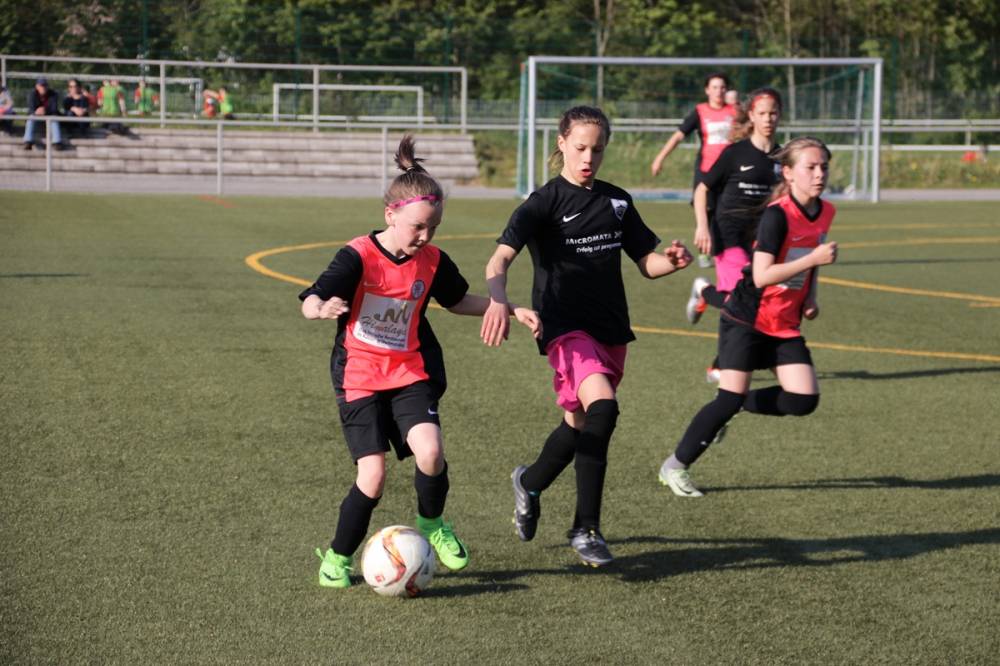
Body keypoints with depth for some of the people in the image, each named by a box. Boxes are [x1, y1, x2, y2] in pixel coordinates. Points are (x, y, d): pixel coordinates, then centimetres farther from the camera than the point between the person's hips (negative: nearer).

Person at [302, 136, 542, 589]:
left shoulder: (432, 262, 1)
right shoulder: (359, 257, -14)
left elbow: (459, 301, 21)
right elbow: (310, 303, -22)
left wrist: (513, 310, 13)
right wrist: (323, 308, -46)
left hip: (411, 372, 3)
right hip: (360, 376, -3)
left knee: (429, 450, -21)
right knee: (373, 473, -12)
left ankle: (431, 524, 9)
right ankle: (338, 557, 9)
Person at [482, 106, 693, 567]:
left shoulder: (616, 201, 11)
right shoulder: (546, 202, -6)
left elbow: (646, 262, 14)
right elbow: (501, 257, -17)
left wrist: (672, 261, -10)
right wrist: (498, 300, -37)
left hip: (611, 329, 6)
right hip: (565, 326, -6)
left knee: (579, 423, 16)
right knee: (602, 407, -27)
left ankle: (529, 482, 48)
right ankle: (586, 529, -19)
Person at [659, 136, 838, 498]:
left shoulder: (824, 213, 2)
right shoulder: (777, 215, -21)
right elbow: (761, 276, -27)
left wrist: (810, 297, 7)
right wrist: (814, 259, -30)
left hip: (785, 324, 7)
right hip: (747, 319, -7)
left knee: (804, 399, -7)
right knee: (730, 397, -10)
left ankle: (737, 407, 18)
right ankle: (675, 466, 5)